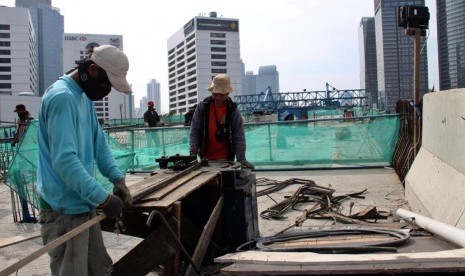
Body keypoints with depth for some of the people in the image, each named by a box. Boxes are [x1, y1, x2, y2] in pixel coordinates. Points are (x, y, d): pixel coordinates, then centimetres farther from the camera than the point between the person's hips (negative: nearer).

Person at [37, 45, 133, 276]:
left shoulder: (86, 97, 12)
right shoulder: (62, 97, -20)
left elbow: (99, 143, 14)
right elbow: (64, 160, -28)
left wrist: (118, 179, -1)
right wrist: (104, 198, -25)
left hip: (83, 206, 10)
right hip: (65, 211, -10)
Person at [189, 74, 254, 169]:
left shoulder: (233, 110, -7)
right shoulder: (202, 106, -2)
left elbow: (239, 136, -9)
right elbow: (195, 130, -2)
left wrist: (241, 159, -17)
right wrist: (193, 149, -16)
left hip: (224, 158, -2)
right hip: (205, 157, 2)